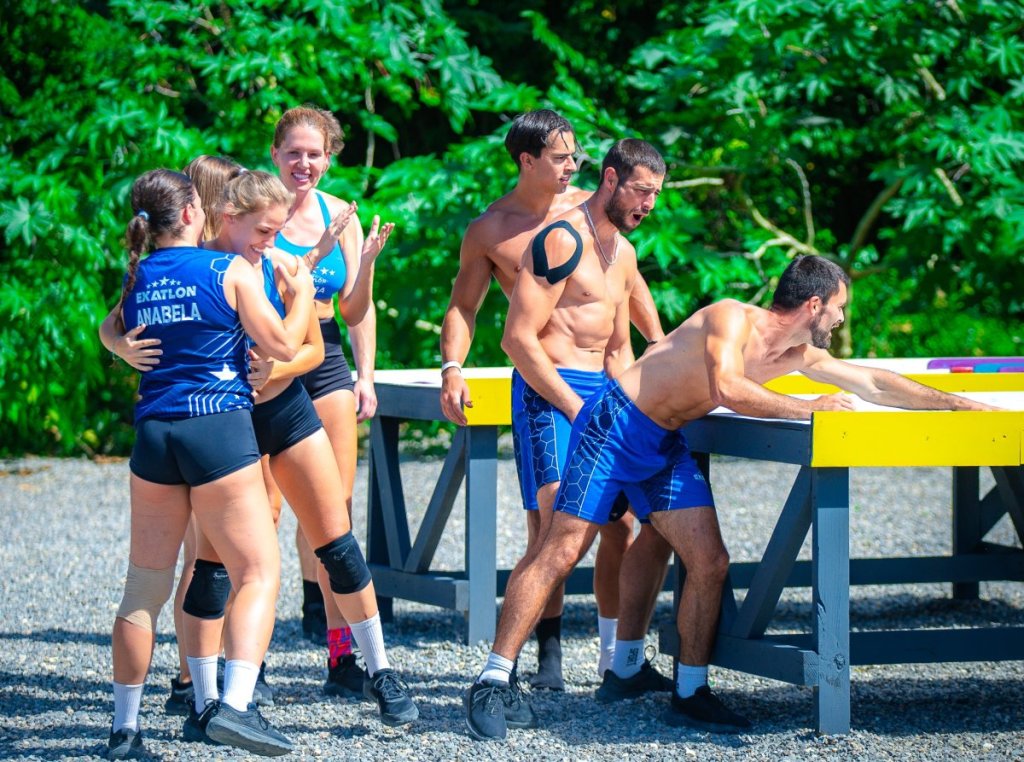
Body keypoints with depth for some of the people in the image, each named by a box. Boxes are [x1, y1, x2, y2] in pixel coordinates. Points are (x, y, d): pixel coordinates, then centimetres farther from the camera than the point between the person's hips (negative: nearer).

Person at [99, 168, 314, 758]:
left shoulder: (135, 282, 9)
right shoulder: (229, 271, -3)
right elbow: (284, 345, 0)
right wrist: (302, 294, 17)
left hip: (153, 432, 5)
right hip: (220, 426, -5)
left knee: (146, 586, 11)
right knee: (259, 572, -1)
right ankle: (236, 705, -19)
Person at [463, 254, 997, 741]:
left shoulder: (801, 355, 7)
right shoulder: (733, 319, -19)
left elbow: (874, 384, 16)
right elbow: (725, 388, -35)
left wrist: (958, 404, 14)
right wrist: (806, 410, -29)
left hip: (667, 450, 8)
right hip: (614, 430, -8)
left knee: (709, 564, -3)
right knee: (562, 551, -11)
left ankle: (689, 694, 7)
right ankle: (491, 681, -11)